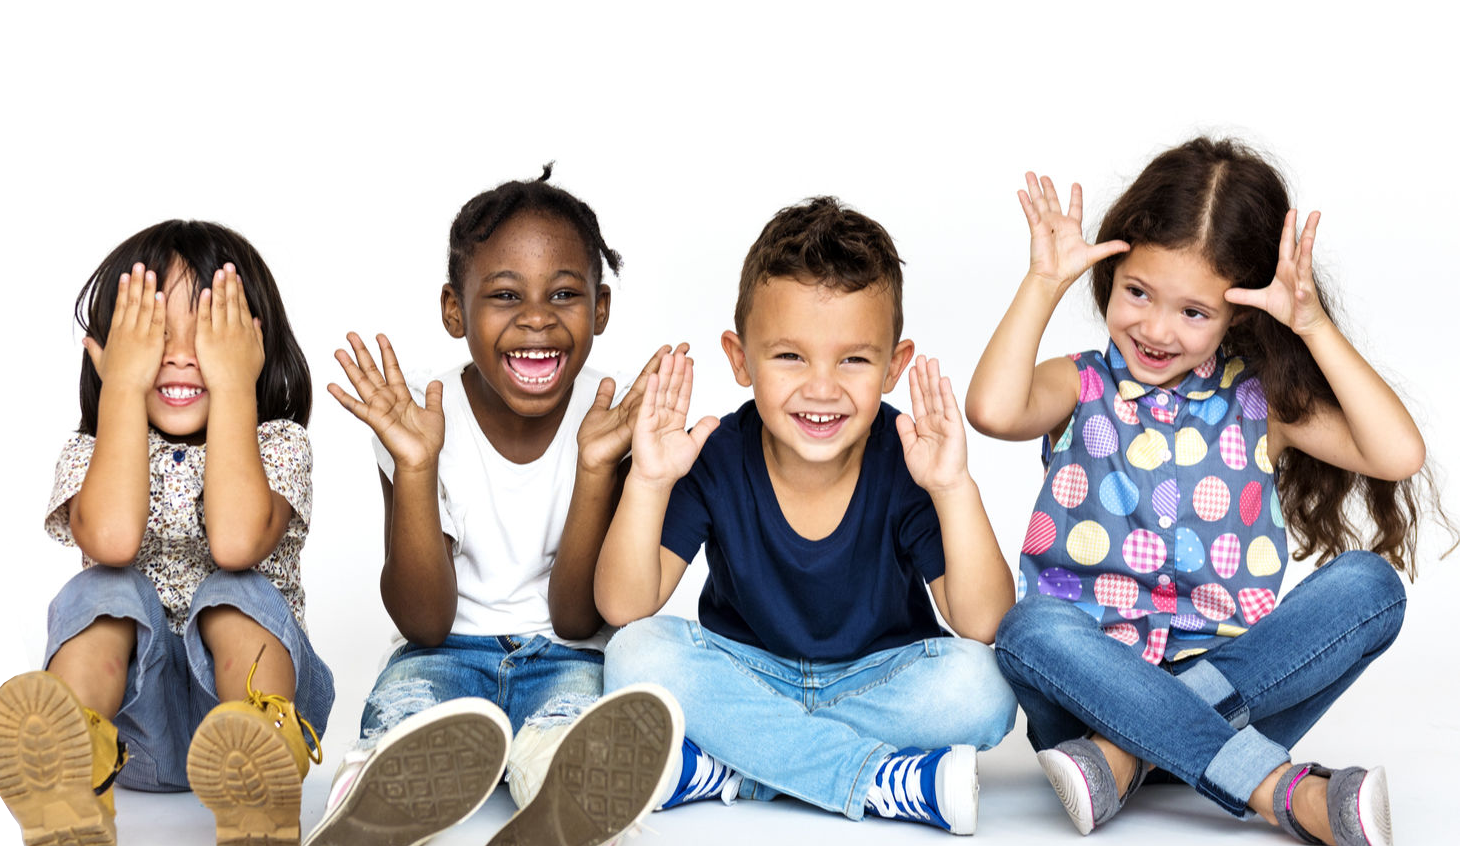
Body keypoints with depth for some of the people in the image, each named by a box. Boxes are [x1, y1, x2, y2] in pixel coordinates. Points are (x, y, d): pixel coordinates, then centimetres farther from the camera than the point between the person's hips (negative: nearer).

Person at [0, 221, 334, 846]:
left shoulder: (278, 442, 4)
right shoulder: (92, 453, 7)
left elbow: (235, 542, -21)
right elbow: (111, 540, -19)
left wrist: (233, 386, -15)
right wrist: (124, 388, -12)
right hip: (133, 720, 1)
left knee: (234, 594, -28)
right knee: (106, 592, -24)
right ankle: (67, 779, -55)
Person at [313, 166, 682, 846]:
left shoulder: (610, 420, -7)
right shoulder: (424, 420, -7)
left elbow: (577, 618, -9)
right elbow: (424, 623, -11)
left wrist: (596, 467, -22)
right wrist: (415, 468, -24)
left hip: (567, 654, 0)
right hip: (449, 651, 1)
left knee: (579, 692, -35)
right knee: (407, 694, -33)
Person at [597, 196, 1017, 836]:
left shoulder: (909, 464, -17)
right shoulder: (716, 460, -14)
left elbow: (982, 624, -25)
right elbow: (623, 608, -19)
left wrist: (954, 489, -37)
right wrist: (648, 483, -32)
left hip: (878, 682, 0)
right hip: (746, 675, 1)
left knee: (980, 686, -29)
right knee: (638, 654, -27)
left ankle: (718, 770, -25)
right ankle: (887, 781, -28)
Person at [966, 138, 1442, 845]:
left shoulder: (1261, 402, 9)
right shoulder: (1082, 389, 5)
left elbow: (1398, 454, -8)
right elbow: (993, 410, -20)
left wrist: (1314, 328, -10)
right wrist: (1043, 283, -13)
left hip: (1236, 668, 2)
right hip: (1094, 675, -1)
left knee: (1368, 583, -22)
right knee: (1032, 627, -34)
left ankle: (1126, 753, -29)